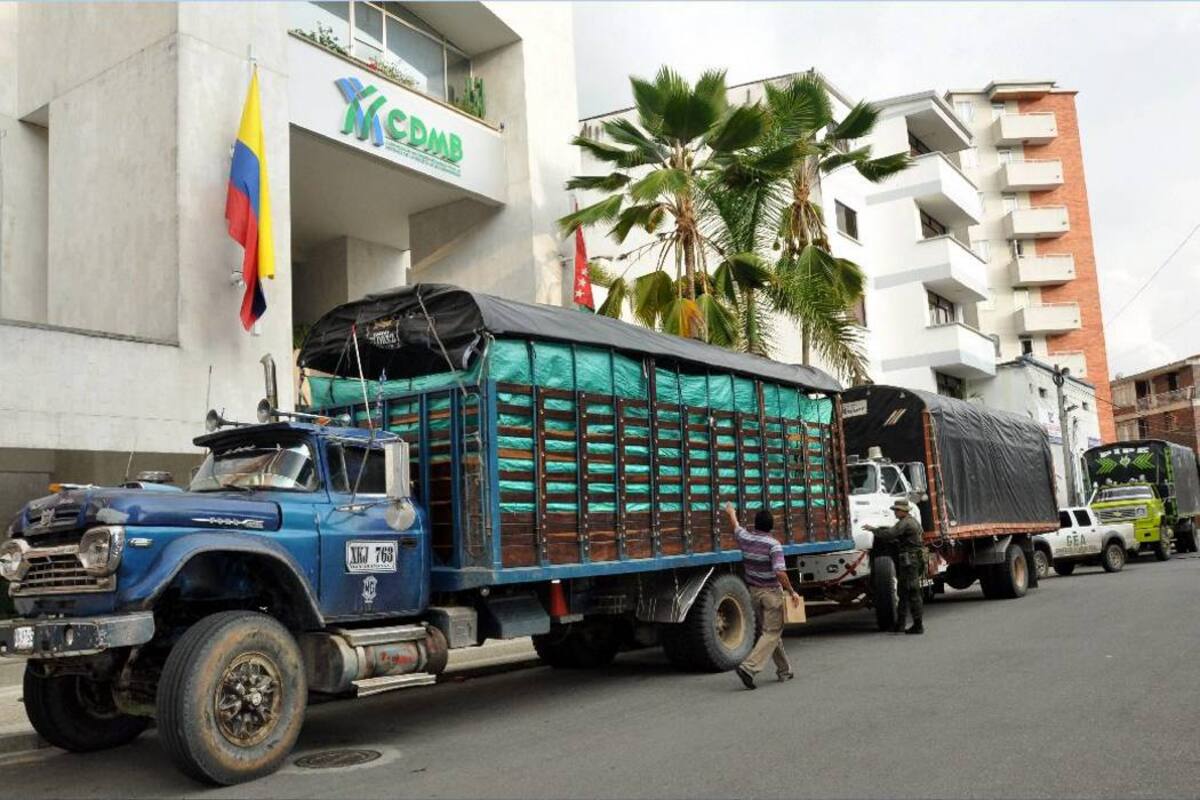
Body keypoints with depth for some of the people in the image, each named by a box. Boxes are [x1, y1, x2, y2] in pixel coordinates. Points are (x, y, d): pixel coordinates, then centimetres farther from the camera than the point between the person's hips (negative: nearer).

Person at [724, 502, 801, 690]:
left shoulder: (745, 538, -2)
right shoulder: (774, 545, -17)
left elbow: (735, 524, 20)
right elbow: (780, 572, -26)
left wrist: (730, 511, 40)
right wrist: (791, 592, -14)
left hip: (754, 592, 6)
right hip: (772, 592, -6)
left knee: (771, 631, 18)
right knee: (772, 633, -3)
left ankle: (784, 670, 25)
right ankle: (749, 667, -19)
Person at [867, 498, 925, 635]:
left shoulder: (904, 523, -15)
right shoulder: (913, 521, 18)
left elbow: (889, 534, -24)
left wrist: (873, 529, -12)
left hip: (909, 560, -10)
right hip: (916, 559, 10)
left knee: (912, 593, -7)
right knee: (903, 592, 12)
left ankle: (918, 625, -4)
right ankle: (899, 623, 15)